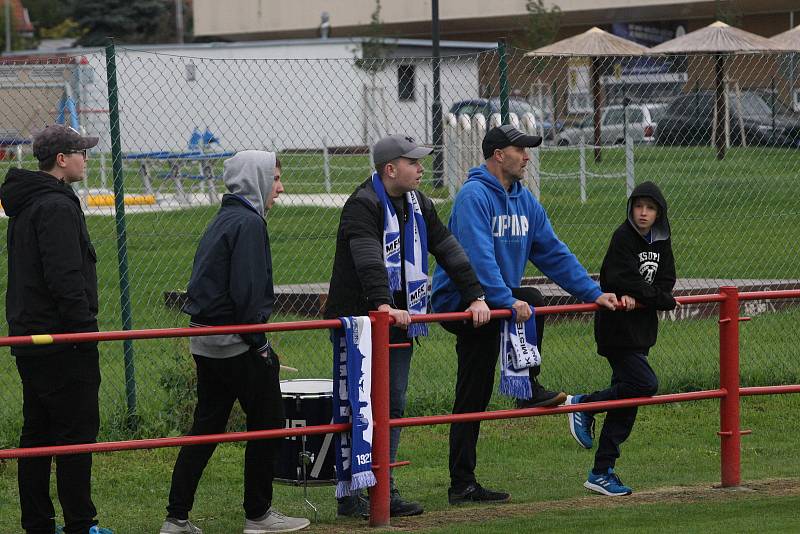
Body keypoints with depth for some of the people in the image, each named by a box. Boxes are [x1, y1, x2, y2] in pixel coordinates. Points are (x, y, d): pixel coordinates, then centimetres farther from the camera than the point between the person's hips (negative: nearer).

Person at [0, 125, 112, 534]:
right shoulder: (57, 206, -16)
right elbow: (65, 279, -22)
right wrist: (85, 332, -18)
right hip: (61, 341, -10)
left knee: (37, 434, 12)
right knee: (76, 432, -5)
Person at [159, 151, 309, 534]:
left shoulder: (223, 220, 15)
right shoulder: (248, 223, -14)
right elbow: (247, 291, -21)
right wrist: (258, 342, -14)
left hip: (206, 342, 9)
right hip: (237, 344, -9)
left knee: (206, 427, 11)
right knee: (267, 423, 3)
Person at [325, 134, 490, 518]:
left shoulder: (417, 205, 12)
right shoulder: (363, 205, -14)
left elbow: (449, 250, 11)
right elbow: (368, 259, -30)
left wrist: (475, 296, 2)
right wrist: (382, 304, -43)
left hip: (399, 320, 8)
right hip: (361, 320, -8)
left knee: (394, 406, 7)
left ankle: (384, 491, 11)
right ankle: (349, 496, -2)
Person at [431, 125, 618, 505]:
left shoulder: (523, 200, 11)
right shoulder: (474, 196, -17)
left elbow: (553, 252, 11)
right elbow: (479, 257, -29)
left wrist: (593, 293, 3)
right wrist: (508, 301, -38)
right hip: (461, 301, -8)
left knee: (474, 400, 7)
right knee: (529, 301, -29)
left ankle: (462, 485, 7)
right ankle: (528, 387, -22)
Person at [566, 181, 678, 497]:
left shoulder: (661, 242, 11)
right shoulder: (623, 237, -11)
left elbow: (666, 281, 4)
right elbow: (623, 279, -19)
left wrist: (639, 298, -15)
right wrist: (664, 300, -11)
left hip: (641, 329, 7)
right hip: (617, 329, -7)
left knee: (626, 401, 6)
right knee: (645, 384, -18)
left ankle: (602, 472, 9)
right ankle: (583, 406, -1)